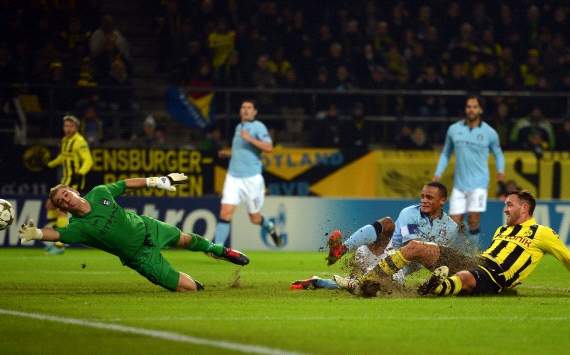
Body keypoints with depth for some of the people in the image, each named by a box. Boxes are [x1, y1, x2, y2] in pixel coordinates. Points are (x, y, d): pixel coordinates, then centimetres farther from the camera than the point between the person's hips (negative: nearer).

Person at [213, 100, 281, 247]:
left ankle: (270, 228, 42)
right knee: (225, 213, -12)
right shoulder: (239, 127, 14)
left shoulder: (258, 127, -7)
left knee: (255, 218, 9)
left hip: (251, 179, -4)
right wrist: (228, 153, 20)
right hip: (233, 178, 5)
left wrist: (250, 139, -29)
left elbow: (268, 147, -22)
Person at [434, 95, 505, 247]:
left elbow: (498, 153, 16)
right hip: (459, 184, 2)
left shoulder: (490, 133, 0)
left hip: (478, 184, -2)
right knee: (455, 222, -1)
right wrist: (438, 174, 7)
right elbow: (446, 153, 17)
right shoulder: (453, 129, 5)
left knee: (473, 220, -12)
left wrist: (500, 170, -1)